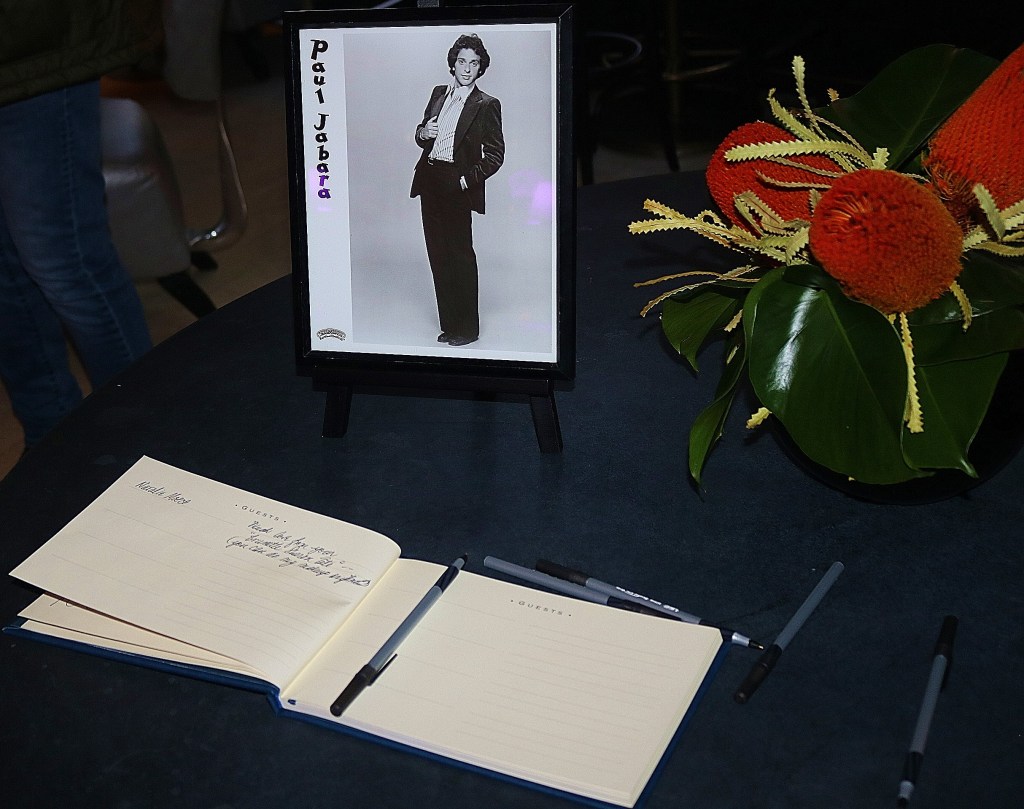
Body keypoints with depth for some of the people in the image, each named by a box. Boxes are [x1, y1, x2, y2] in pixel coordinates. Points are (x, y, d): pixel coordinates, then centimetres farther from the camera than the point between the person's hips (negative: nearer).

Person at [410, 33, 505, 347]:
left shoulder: (487, 105, -3)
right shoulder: (438, 93, 13)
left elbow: (495, 154, -5)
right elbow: (422, 136, 22)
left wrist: (467, 179, -14)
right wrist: (423, 132, -1)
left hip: (457, 186, -6)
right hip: (429, 180, 6)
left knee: (460, 255, -3)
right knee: (438, 254, 8)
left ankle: (467, 328, 6)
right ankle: (449, 324, 17)